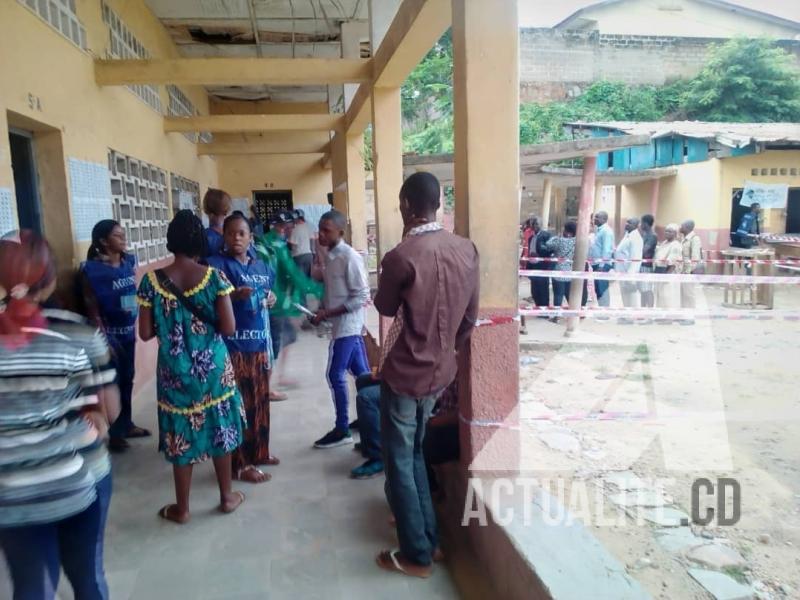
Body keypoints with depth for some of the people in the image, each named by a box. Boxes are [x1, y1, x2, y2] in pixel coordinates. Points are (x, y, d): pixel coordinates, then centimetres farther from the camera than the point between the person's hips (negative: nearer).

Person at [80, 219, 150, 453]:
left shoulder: (129, 261, 4)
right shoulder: (92, 269, -14)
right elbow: (92, 309, -14)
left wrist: (135, 326, 11)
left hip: (128, 330, 6)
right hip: (109, 333, -6)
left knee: (127, 379, 15)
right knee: (113, 381, 2)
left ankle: (126, 424, 30)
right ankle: (114, 433, 15)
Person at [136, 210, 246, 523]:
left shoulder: (152, 280, -8)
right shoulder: (214, 276, -11)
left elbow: (145, 333, -5)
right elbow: (229, 328, -13)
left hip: (175, 371, 1)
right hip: (213, 367, 0)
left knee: (181, 435, 13)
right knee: (219, 428, 16)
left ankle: (181, 508, 27)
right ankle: (227, 496, 31)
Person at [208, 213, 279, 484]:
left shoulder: (260, 266, 11)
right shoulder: (217, 264, -9)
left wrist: (271, 298, 3)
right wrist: (234, 295, -33)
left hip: (259, 343, 7)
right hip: (232, 345, -7)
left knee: (259, 400, 16)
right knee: (238, 404, -1)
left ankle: (258, 452, 32)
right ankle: (241, 463, 11)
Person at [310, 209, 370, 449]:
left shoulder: (350, 258, -18)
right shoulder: (330, 256, 9)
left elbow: (362, 297, -19)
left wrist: (329, 313, -19)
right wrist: (322, 311, 1)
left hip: (347, 324, -8)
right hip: (344, 324, 8)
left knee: (335, 375, -3)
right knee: (361, 372, 15)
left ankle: (342, 430, 8)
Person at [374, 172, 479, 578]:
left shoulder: (400, 258, -21)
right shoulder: (466, 250, -2)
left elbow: (385, 308, -3)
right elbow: (470, 316, 6)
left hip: (404, 375, -7)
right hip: (440, 372, 7)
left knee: (399, 464, 9)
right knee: (415, 455, 23)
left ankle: (416, 555, 21)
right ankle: (428, 538, 34)